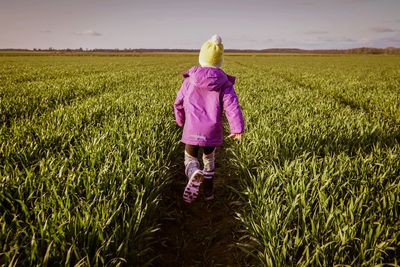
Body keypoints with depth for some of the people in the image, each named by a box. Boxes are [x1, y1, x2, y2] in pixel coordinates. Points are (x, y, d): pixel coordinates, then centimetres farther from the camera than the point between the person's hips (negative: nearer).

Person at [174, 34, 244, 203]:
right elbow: (232, 106, -15)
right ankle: (208, 191, 32)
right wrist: (238, 128, -19)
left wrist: (181, 121, 28)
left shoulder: (190, 80, 3)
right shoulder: (224, 83, -1)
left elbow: (178, 103, 11)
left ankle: (194, 176, -24)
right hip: (212, 130, 1)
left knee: (190, 159, 11)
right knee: (209, 158, 23)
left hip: (192, 129, -1)